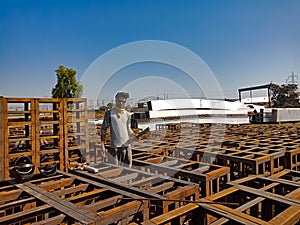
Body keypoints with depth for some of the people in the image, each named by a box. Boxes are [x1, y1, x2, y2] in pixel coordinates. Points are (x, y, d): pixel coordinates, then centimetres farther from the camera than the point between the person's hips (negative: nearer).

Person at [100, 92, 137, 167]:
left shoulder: (128, 115, 8)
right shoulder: (109, 113, -2)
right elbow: (104, 129, 1)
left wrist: (135, 136, 0)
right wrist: (102, 145, -4)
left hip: (126, 146, 4)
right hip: (114, 147, -3)